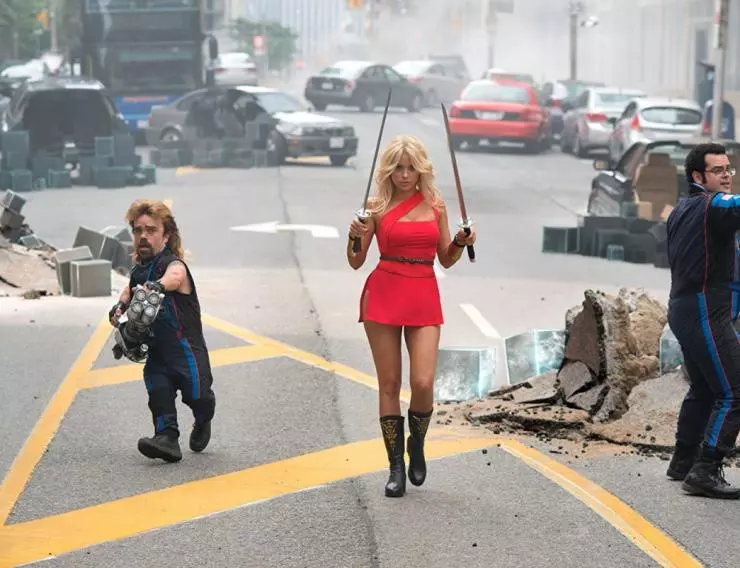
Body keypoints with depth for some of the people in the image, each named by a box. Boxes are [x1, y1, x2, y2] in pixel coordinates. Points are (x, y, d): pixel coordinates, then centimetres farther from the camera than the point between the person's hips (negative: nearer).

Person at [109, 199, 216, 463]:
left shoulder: (173, 264, -18)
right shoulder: (139, 270, 7)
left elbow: (174, 277, -43)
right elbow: (131, 288, 28)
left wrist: (159, 285, -67)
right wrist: (120, 305, 4)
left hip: (185, 347, -6)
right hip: (156, 350, 6)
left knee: (197, 395, 0)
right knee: (158, 391, -16)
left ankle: (203, 422, 32)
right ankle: (167, 437, -20)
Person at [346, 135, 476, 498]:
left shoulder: (436, 205, 8)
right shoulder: (377, 206, 3)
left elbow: (446, 260, 14)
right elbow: (356, 263, 5)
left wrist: (461, 242, -5)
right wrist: (356, 238, -14)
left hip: (424, 298, 1)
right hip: (383, 294, -1)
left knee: (423, 383, -11)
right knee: (389, 383, 1)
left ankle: (416, 445, 18)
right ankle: (396, 466, 11)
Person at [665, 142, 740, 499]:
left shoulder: (681, 210, 15)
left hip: (684, 310, 10)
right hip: (706, 314, -10)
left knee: (703, 389, 21)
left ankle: (683, 463, 28)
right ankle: (705, 472, -16)